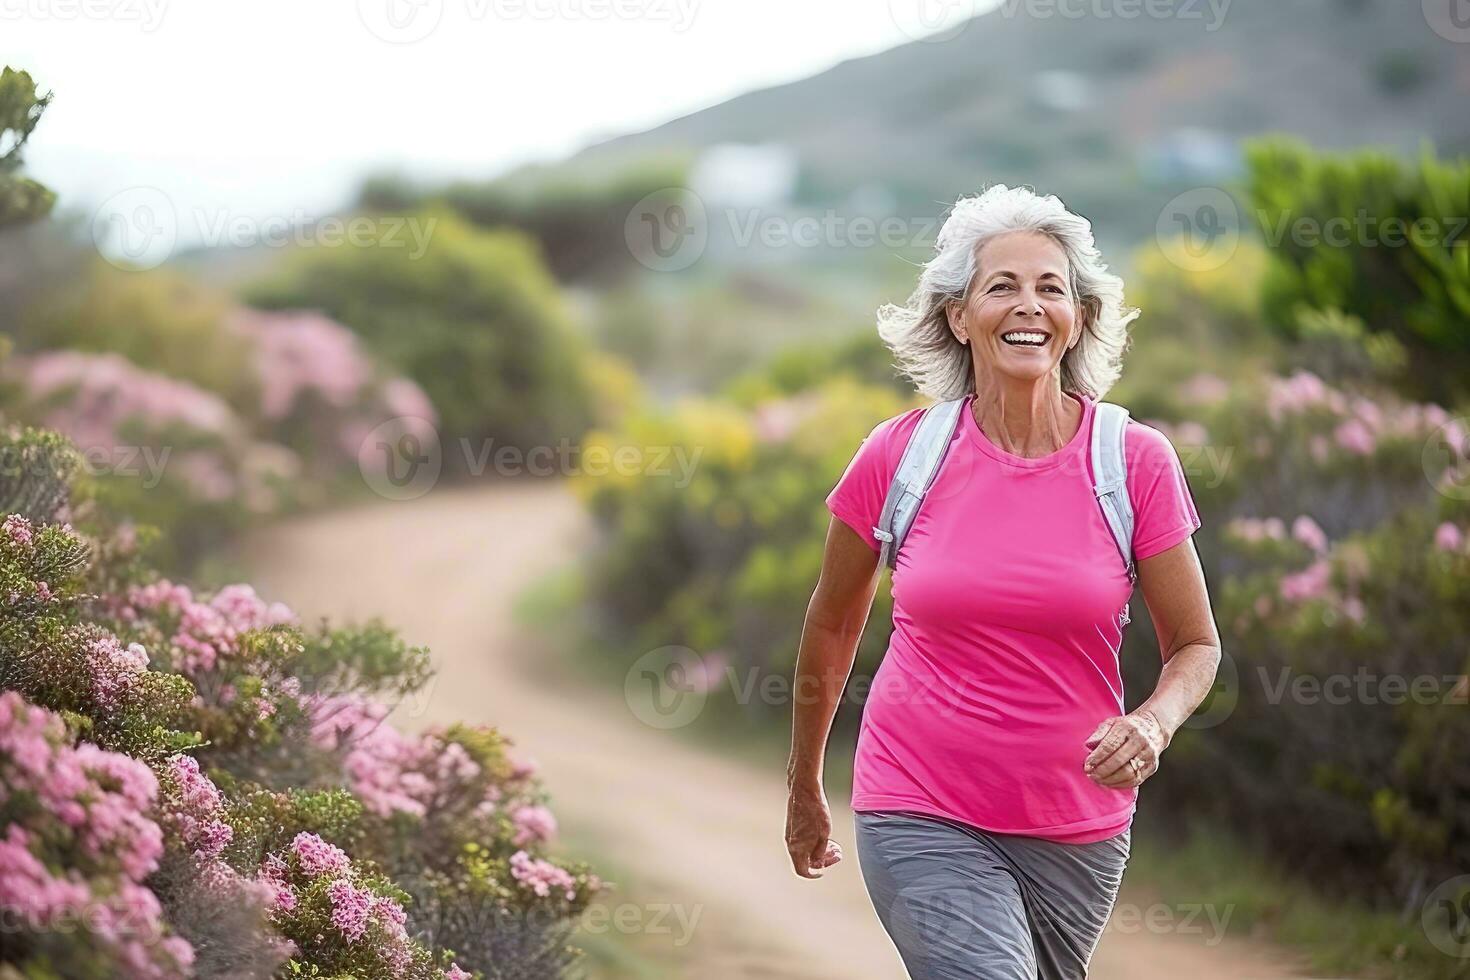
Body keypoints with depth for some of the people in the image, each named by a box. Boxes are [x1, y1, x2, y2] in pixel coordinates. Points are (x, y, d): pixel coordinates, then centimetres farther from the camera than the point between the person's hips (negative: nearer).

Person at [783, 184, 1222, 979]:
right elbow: (831, 626, 9)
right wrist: (803, 789, 17)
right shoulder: (898, 456, -6)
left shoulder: (1137, 461, -6)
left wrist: (1153, 723, -20)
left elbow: (1195, 645, 2)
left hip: (1077, 823, 2)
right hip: (920, 816, -2)